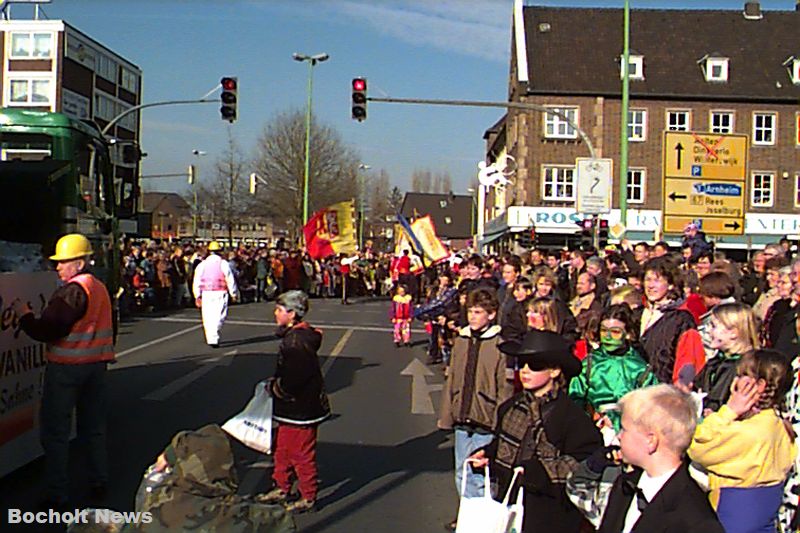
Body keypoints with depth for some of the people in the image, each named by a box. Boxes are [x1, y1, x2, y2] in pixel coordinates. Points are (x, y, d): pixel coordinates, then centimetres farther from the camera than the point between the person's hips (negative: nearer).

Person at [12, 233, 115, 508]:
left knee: (55, 432, 2)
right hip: (96, 365, 8)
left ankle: (57, 494, 6)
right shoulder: (101, 289, 9)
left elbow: (45, 331, -22)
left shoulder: (70, 292, -19)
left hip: (65, 368, -8)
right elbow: (109, 328, 17)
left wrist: (24, 315, -6)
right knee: (94, 427, 16)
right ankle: (99, 484, 23)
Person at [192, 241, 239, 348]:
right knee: (219, 316, -2)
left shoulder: (202, 265, 5)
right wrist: (234, 294, 8)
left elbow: (196, 282, 5)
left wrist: (197, 296, 10)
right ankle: (214, 339, -17)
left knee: (208, 317, 11)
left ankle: (210, 338, 13)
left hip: (206, 294, 3)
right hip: (220, 293, -3)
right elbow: (230, 280, -2)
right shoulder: (223, 264, -3)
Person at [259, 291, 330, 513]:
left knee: (302, 453, 3)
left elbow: (293, 379, -28)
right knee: (283, 449, 22)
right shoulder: (295, 335, 8)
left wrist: (274, 388, -13)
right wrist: (276, 383, 9)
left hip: (300, 410, -11)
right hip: (292, 409, 11)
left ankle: (308, 497, 17)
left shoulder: (296, 341, -25)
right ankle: (282, 489, 37)